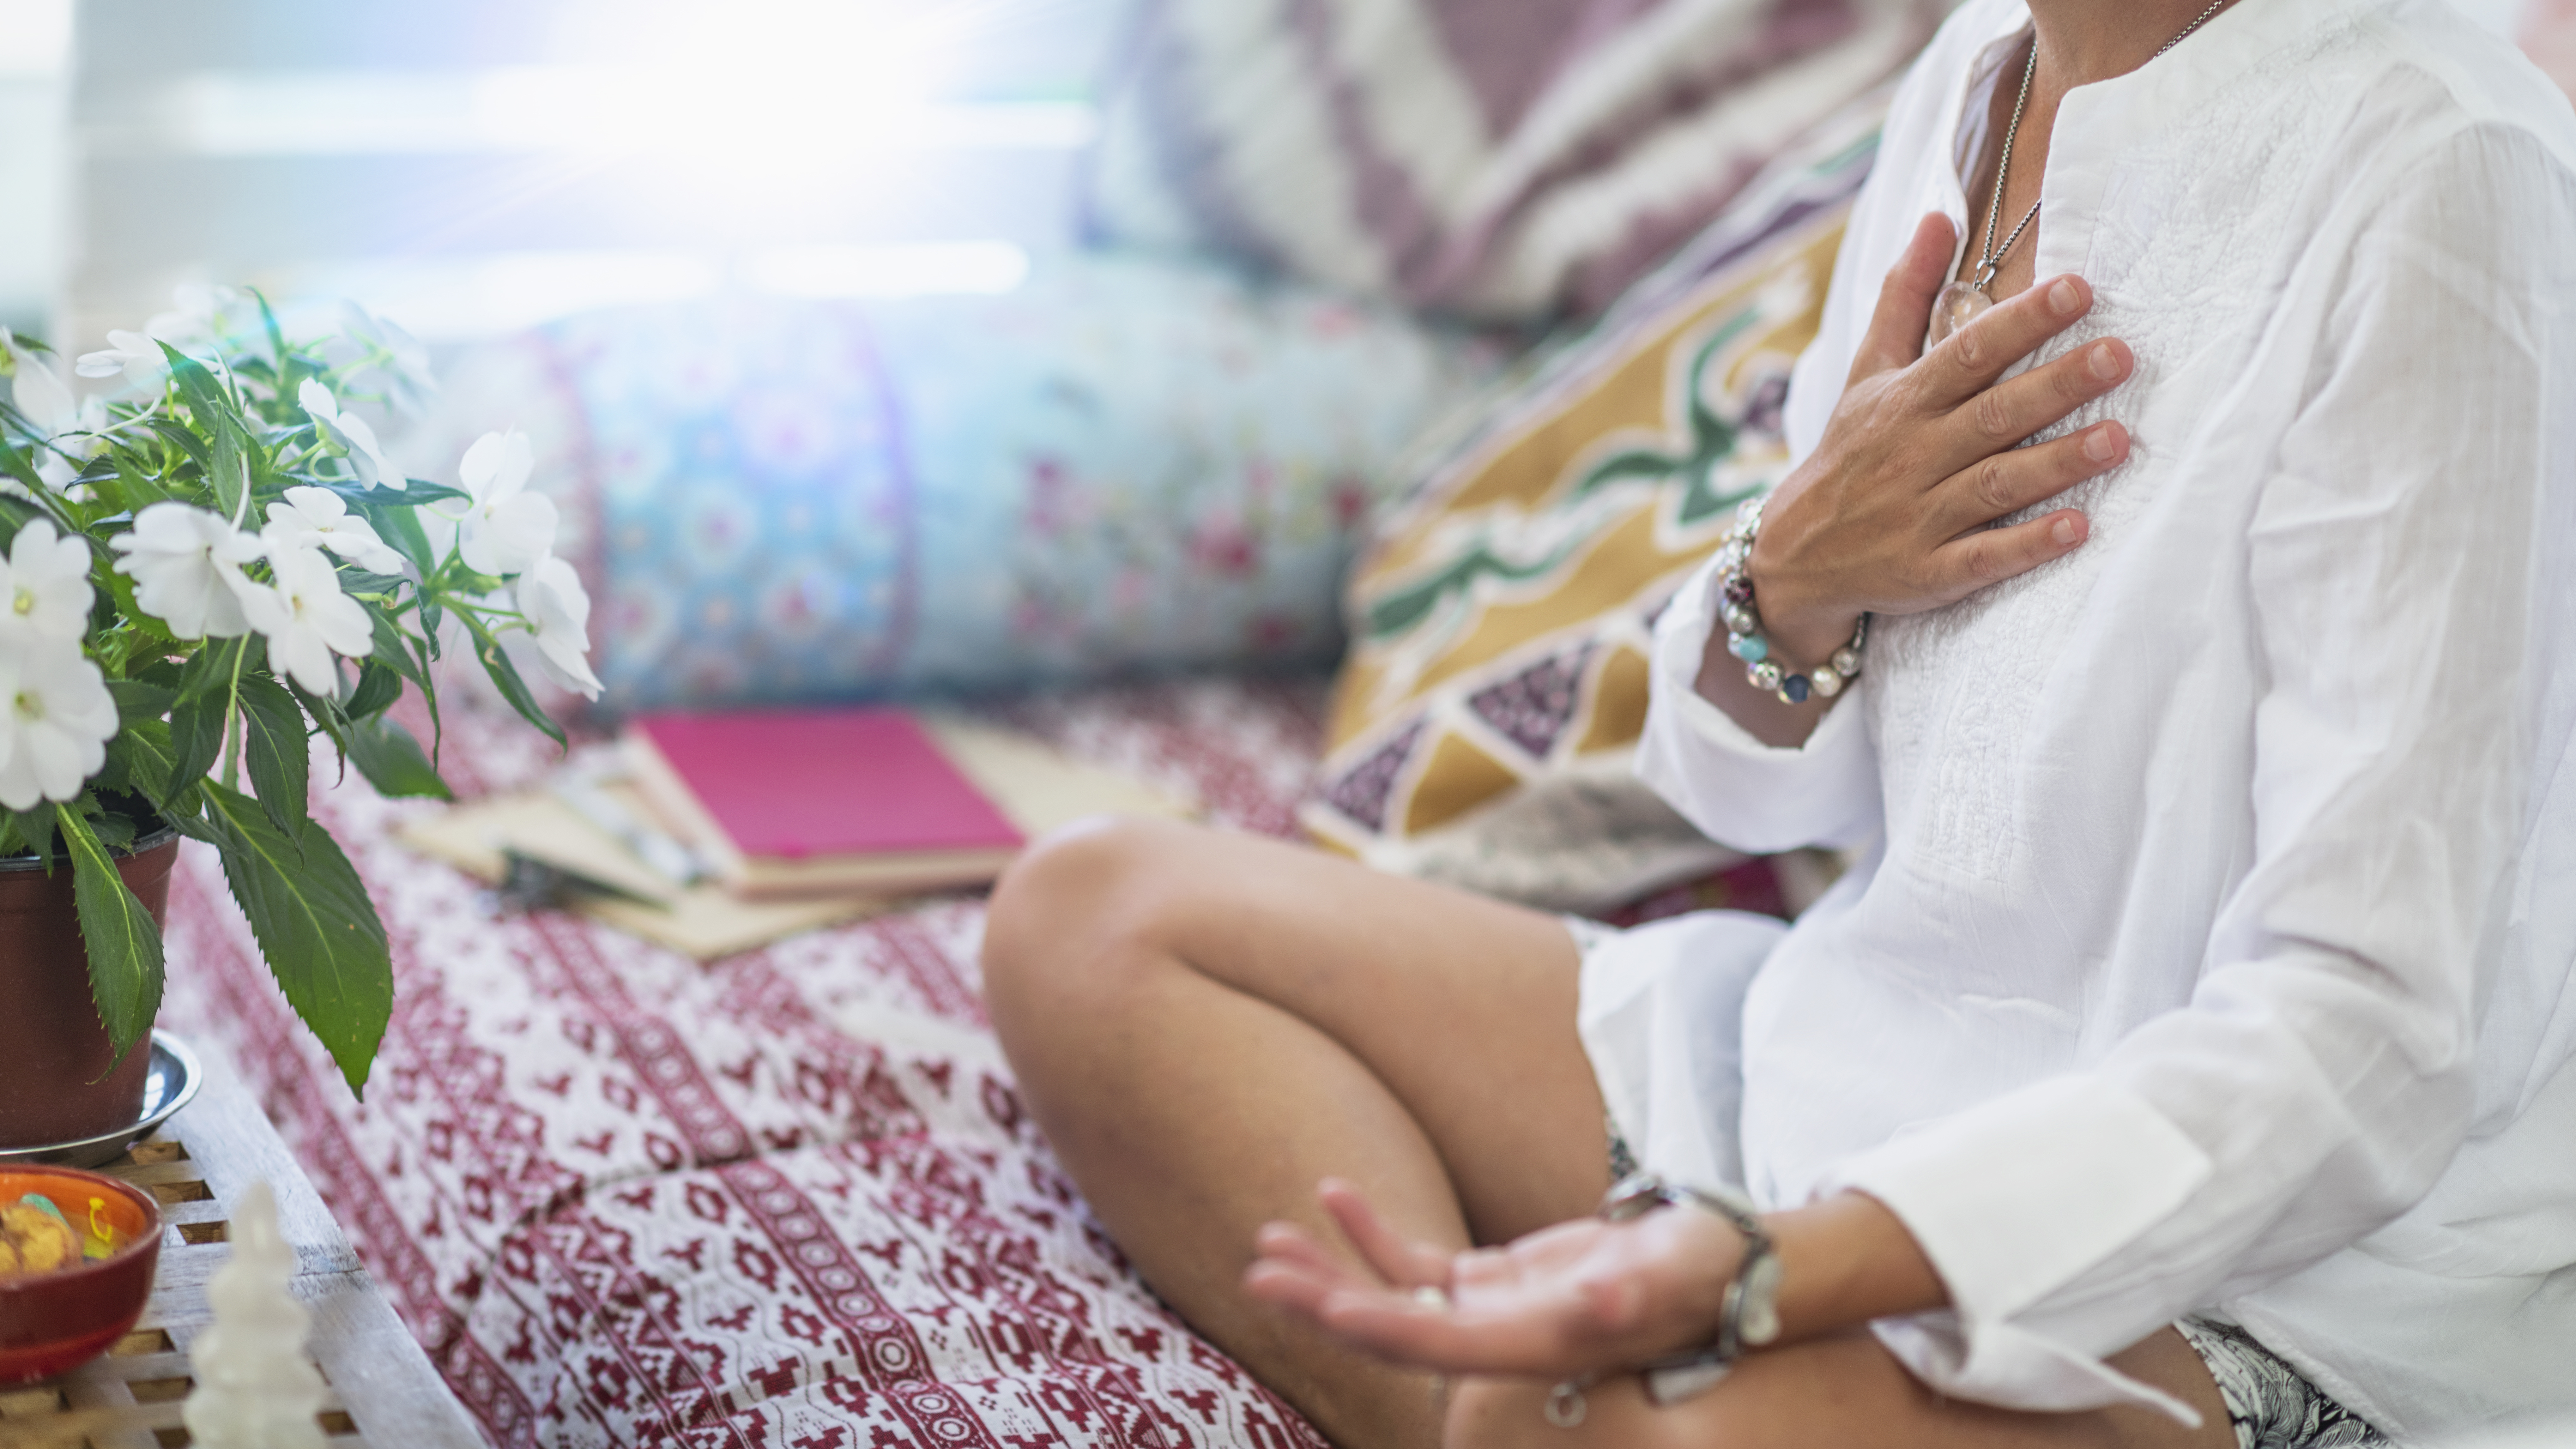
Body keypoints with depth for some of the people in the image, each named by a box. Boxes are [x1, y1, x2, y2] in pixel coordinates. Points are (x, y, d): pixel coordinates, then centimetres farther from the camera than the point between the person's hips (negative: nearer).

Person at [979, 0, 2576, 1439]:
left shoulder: (2436, 176, -20)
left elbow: (2369, 1030, -25)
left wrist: (1753, 1266, -36)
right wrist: (1794, 579, -12)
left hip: (2278, 1277, -9)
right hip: (1864, 1055, 9)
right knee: (1088, 920, 5)